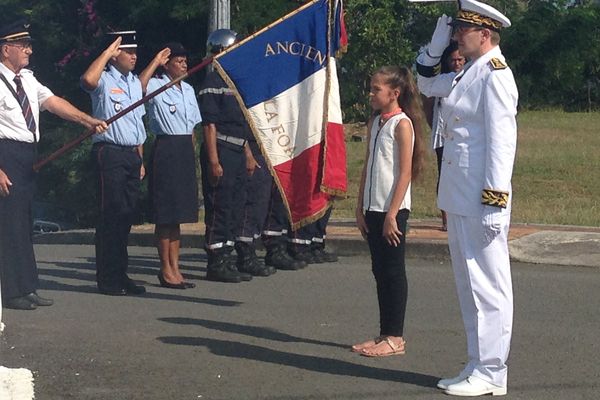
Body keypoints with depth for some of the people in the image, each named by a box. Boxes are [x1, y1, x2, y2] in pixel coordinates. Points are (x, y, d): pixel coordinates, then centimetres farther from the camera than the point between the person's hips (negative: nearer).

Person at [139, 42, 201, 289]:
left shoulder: (188, 90, 16)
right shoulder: (157, 86, -6)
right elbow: (139, 86, -30)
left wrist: (192, 155, 13)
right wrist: (155, 62, -21)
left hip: (185, 151, 7)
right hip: (165, 149, -7)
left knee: (179, 212, 10)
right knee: (165, 212, -4)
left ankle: (175, 267, 15)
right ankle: (166, 269, 1)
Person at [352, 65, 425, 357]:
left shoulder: (402, 124, -10)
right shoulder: (375, 123, 14)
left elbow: (405, 173, -14)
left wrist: (392, 213, -17)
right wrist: (360, 208, 13)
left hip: (393, 210, -8)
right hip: (373, 209, 8)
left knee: (393, 272, -2)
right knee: (380, 271, 10)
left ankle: (395, 338, 3)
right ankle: (384, 334, 17)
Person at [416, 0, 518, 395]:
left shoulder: (494, 75, -14)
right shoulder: (468, 73, 13)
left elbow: (502, 141, -19)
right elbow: (427, 85, 32)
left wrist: (495, 203, -22)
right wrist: (436, 46, 15)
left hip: (480, 201, -10)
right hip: (458, 199, 10)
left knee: (487, 286, -3)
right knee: (469, 285, 14)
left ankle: (491, 374, 2)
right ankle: (478, 366, 22)